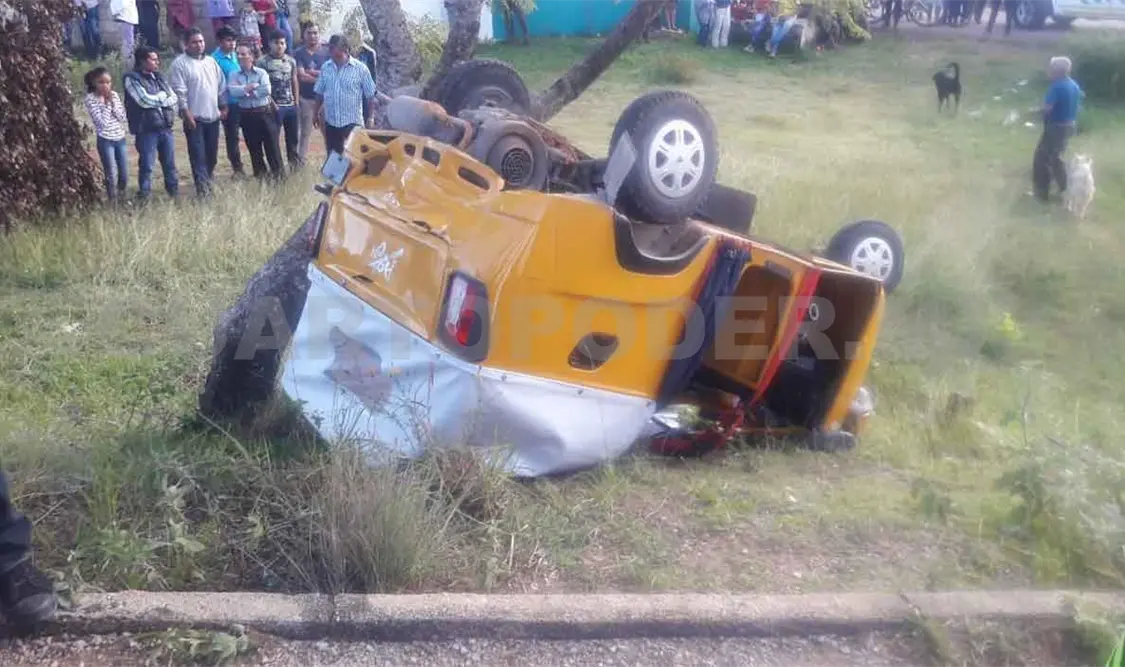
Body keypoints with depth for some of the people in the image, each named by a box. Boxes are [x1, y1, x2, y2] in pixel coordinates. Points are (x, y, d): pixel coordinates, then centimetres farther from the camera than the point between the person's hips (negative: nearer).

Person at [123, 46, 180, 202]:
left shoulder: (159, 77, 14)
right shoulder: (132, 79, -5)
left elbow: (174, 98, 7)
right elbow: (145, 100, -16)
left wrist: (156, 100, -9)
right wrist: (163, 97, -2)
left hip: (165, 127, 6)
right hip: (146, 129, -6)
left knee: (170, 163, 13)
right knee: (146, 165, -1)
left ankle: (175, 193, 24)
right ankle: (144, 196, 7)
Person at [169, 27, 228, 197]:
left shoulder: (211, 61, 13)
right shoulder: (179, 63, -7)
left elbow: (221, 85, 18)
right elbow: (179, 91, -12)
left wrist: (223, 106, 11)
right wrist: (186, 113, -17)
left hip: (213, 116, 6)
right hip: (194, 117, -6)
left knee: (212, 153, 13)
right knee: (198, 154, -7)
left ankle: (208, 180, 29)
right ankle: (203, 186, -9)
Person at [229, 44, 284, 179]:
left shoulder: (261, 72, -1)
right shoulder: (234, 75, 6)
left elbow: (267, 90, -16)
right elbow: (233, 91, -11)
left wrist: (247, 92, -9)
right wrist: (250, 87, -14)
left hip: (264, 112, -3)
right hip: (246, 115, 3)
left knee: (271, 143, -1)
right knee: (253, 146, 9)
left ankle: (277, 171, 8)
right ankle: (260, 173, 19)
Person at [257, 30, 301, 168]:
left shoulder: (291, 61, 11)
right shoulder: (263, 61, -5)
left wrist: (296, 103, 11)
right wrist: (270, 103, -14)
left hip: (291, 105, 5)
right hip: (274, 107, -5)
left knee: (292, 137, 13)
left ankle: (294, 162, 26)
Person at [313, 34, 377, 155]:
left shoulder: (360, 68, -8)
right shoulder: (326, 67, 2)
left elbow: (370, 96, -4)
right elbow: (320, 93, 13)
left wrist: (370, 118, -5)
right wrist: (316, 113, 16)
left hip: (352, 122, -4)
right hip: (330, 122, 4)